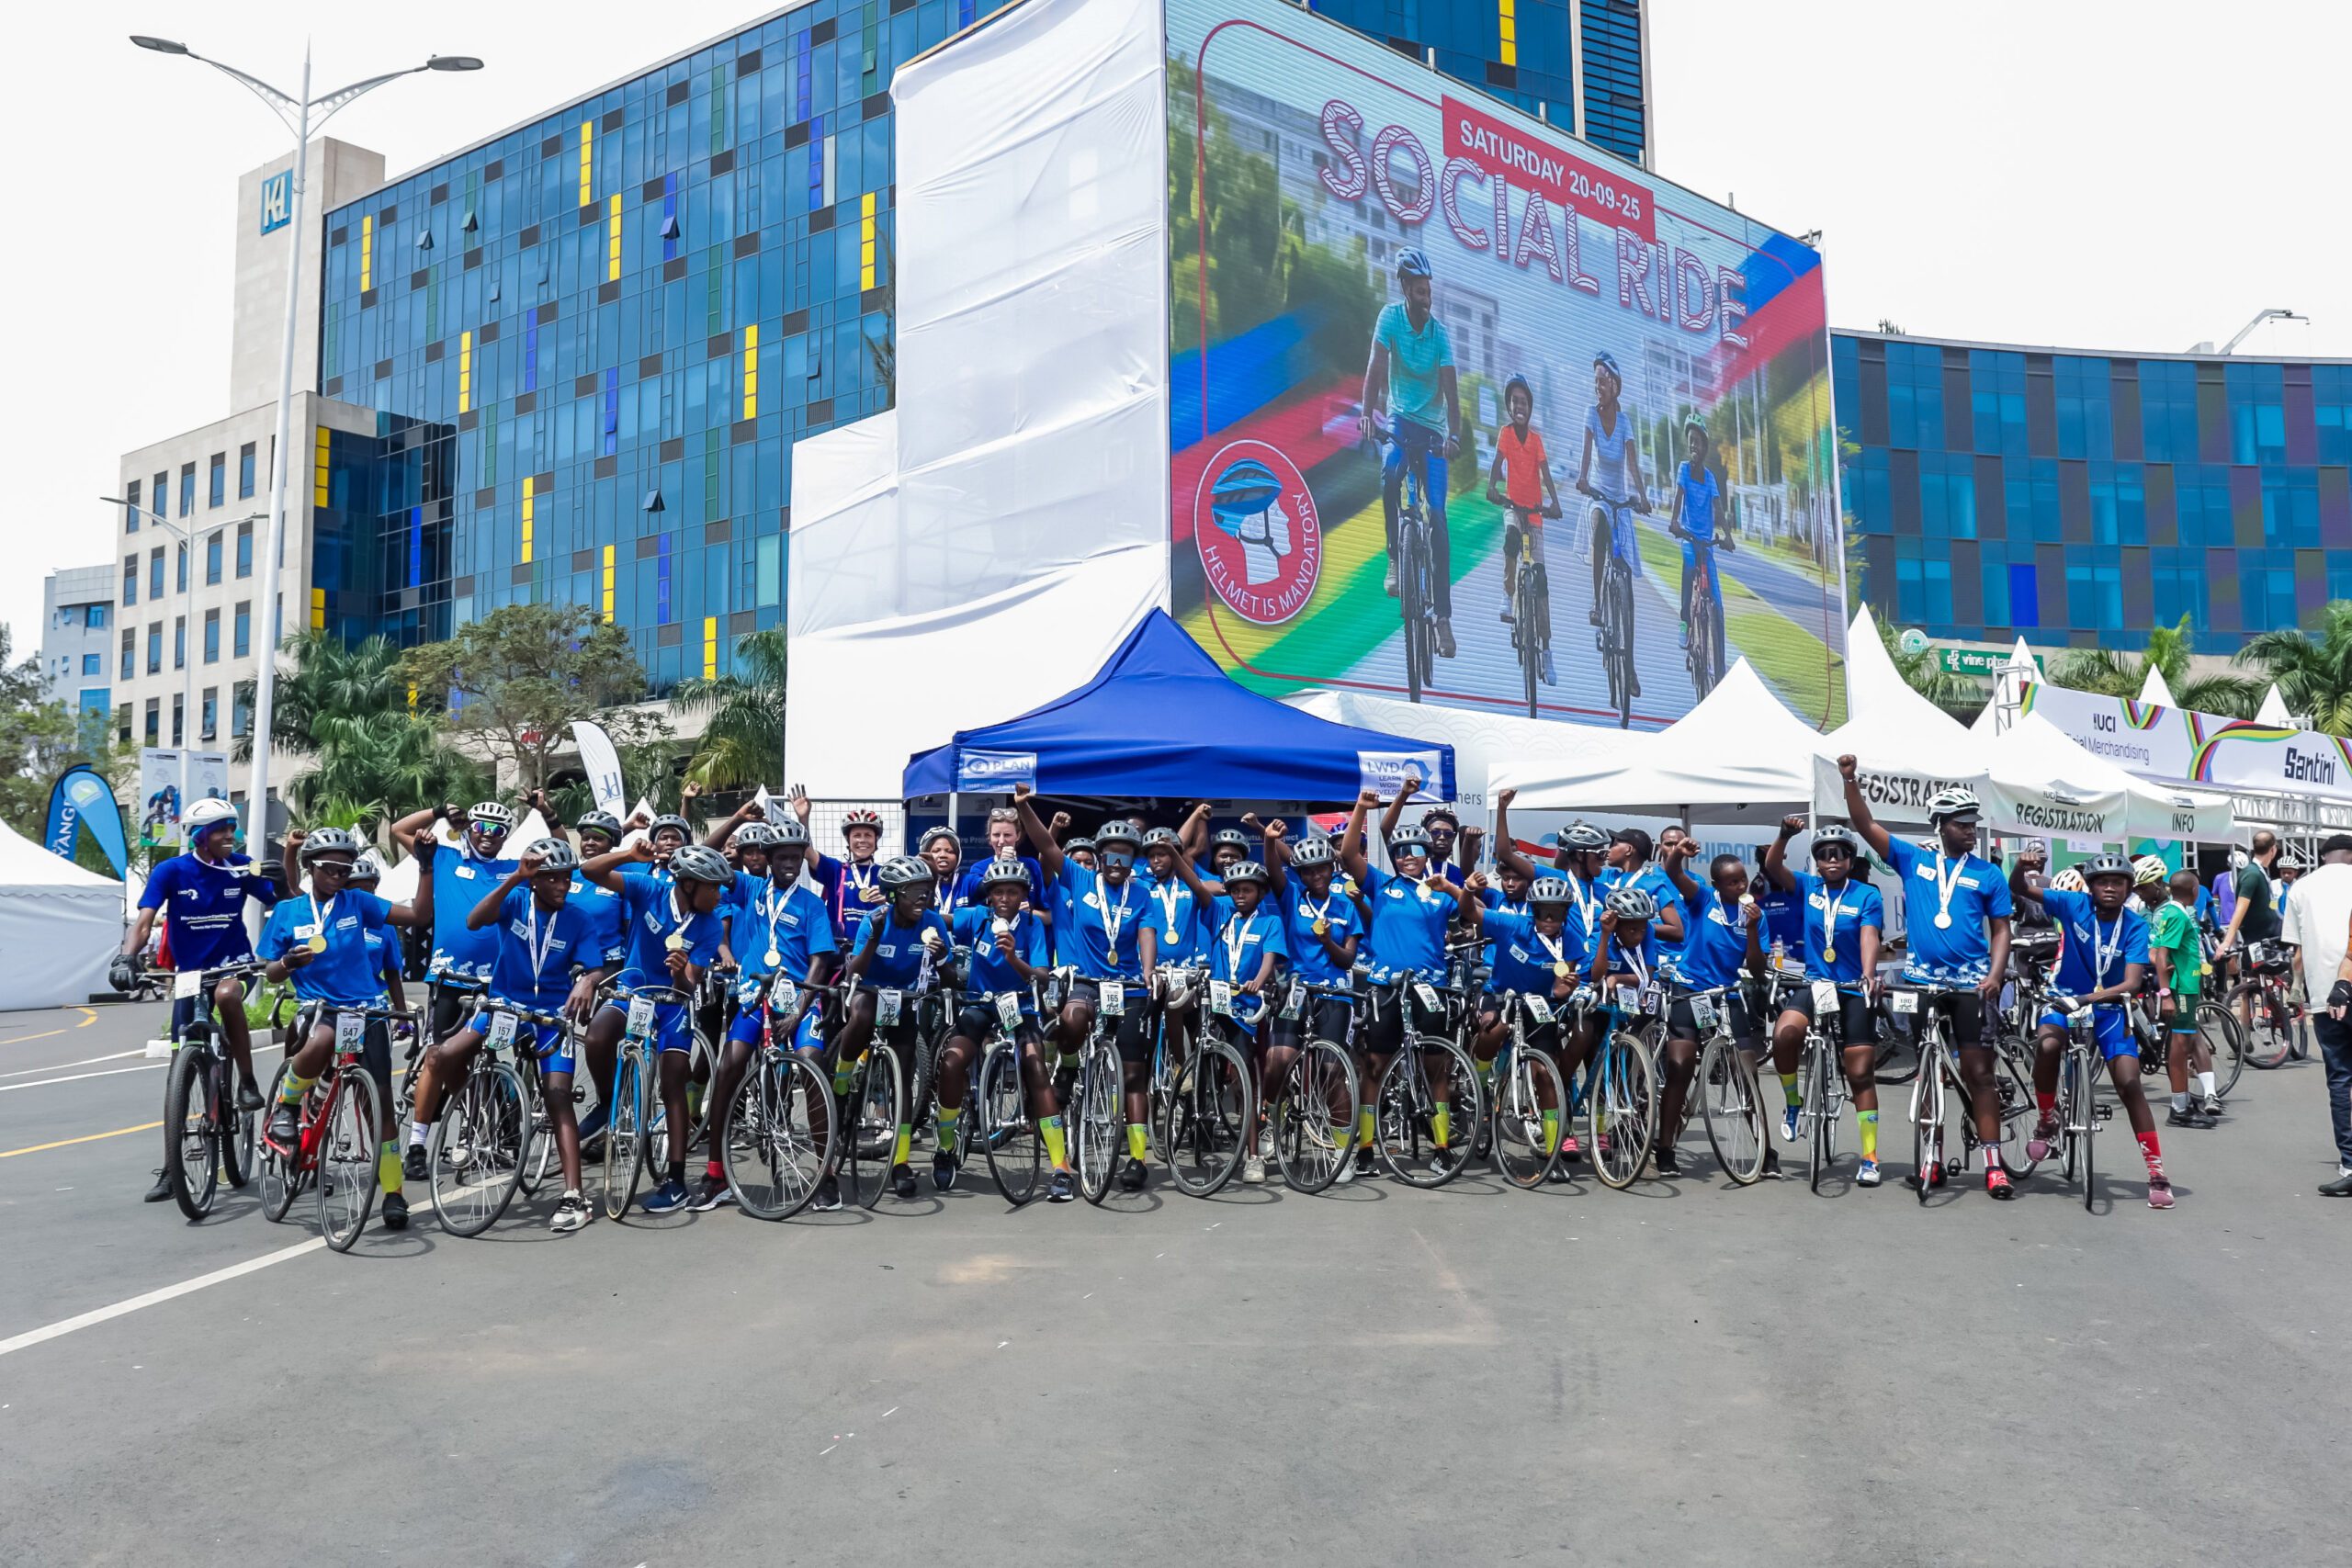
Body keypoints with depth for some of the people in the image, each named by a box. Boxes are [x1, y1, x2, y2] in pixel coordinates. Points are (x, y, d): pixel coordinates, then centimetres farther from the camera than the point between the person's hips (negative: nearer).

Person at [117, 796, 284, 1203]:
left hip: (234, 963, -1)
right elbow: (144, 922, -16)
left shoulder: (242, 867, -6)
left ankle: (247, 1082, -21)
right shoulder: (171, 871, -9)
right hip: (190, 973, 1)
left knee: (226, 995, -39)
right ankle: (170, 1170, 8)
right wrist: (126, 957, -34)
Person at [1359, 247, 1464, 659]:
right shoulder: (1390, 316, -10)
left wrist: (1453, 435, -35)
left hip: (1432, 427, 0)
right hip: (1399, 418, 0)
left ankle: (1443, 616, -9)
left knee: (1437, 516, -9)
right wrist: (1368, 414, -34)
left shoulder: (1440, 334, -11)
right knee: (1390, 474, -34)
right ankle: (1395, 556, -13)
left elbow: (1450, 391, -19)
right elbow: (1376, 366, -19)